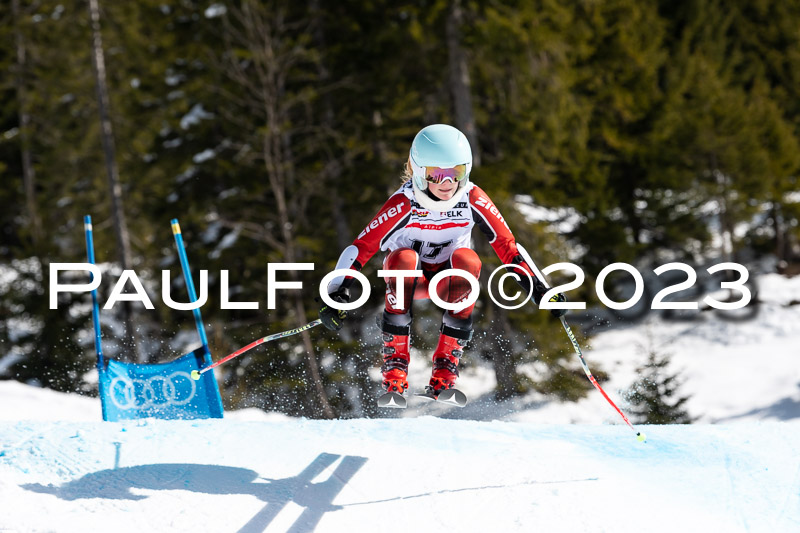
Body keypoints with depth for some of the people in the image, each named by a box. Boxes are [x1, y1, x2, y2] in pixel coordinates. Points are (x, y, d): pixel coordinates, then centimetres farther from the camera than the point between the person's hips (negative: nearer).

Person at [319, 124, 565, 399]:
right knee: (404, 258, -36)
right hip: (409, 276, -1)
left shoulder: (473, 199, -18)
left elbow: (507, 245, -11)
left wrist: (539, 290, -16)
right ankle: (394, 359, -28)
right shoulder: (404, 204, -24)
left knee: (467, 260, -33)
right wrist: (336, 295, -31)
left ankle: (447, 360, -25)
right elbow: (361, 247, -23)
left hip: (449, 280, 2)